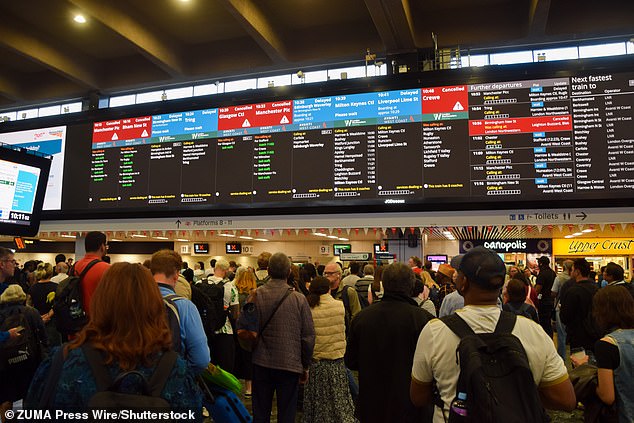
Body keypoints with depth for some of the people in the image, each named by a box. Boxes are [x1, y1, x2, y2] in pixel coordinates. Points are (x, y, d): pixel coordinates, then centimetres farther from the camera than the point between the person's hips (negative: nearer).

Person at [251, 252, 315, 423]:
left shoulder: (255, 295, -9)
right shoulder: (299, 299, -13)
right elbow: (309, 336, -7)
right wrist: (305, 366, 6)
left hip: (261, 364, 2)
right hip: (290, 364, -2)